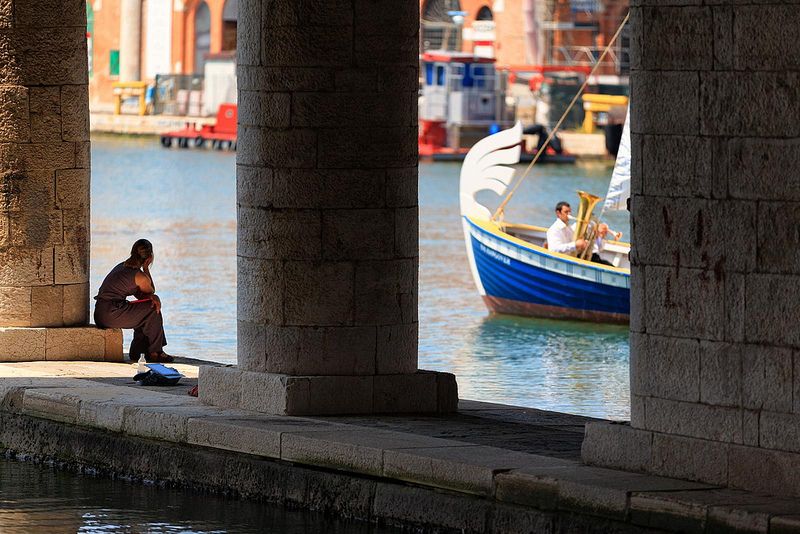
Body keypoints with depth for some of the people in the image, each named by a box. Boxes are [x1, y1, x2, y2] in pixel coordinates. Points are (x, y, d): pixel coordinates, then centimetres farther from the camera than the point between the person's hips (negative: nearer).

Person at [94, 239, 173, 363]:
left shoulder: (122, 266, 16)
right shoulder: (140, 276, -11)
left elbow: (140, 294, 21)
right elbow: (151, 291, 11)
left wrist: (153, 297, 0)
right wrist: (146, 269, 6)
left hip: (100, 314, 9)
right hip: (111, 314, -9)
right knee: (153, 310, 2)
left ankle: (136, 352, 27)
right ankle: (155, 352, 12)